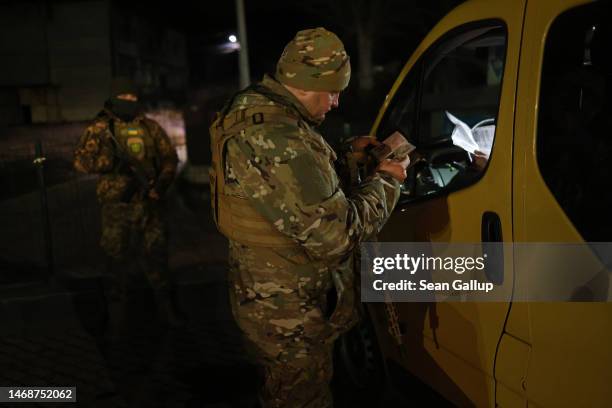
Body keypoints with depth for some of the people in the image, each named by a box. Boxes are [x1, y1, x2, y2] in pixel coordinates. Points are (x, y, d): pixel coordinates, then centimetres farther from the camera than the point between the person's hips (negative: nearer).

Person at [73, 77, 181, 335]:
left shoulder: (150, 127, 6)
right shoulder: (99, 129, 0)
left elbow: (169, 158, 6)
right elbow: (81, 160, -9)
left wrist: (160, 185, -10)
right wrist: (111, 161, -24)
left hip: (149, 203, 2)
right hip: (117, 206, -2)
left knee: (156, 256, 8)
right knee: (117, 259, 5)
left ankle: (165, 309, 23)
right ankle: (116, 318, 18)